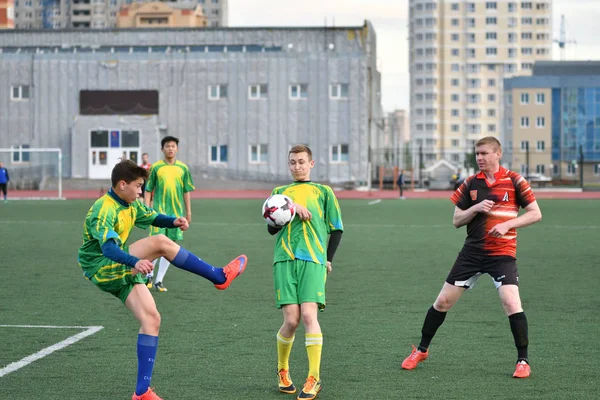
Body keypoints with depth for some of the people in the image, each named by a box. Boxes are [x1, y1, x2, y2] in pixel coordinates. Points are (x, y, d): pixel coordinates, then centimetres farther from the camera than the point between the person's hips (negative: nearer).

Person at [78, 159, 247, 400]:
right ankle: (220, 277, -14)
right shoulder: (104, 210, -20)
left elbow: (153, 217, 22)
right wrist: (135, 262, -53)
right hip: (102, 269, -10)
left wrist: (174, 221, -2)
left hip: (120, 272, 10)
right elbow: (108, 246, -35)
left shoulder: (131, 205, 9)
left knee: (151, 319, -2)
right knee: (160, 243, -24)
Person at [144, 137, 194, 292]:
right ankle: (149, 275, 8)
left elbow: (187, 191, 11)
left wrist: (188, 212, 8)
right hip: (158, 210, -3)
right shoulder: (156, 167, 1)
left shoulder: (183, 168, 7)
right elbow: (148, 190, 4)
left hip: (176, 212, 3)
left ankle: (159, 280, 11)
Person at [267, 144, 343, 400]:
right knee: (291, 319, -9)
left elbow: (336, 229, 14)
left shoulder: (323, 192, 15)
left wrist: (328, 258, 4)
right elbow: (272, 228, 10)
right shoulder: (280, 192, 19)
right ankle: (282, 371, 15)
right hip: (285, 260, 1)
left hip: (313, 260, -1)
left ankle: (314, 379, -12)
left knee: (309, 315, -17)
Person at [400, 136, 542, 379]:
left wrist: (507, 224, -17)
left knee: (511, 302, -20)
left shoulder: (513, 181, -4)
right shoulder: (471, 183, 5)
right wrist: (476, 208, -12)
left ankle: (523, 360, -5)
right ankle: (421, 350, 23)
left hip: (502, 252, -3)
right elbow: (456, 220, 7)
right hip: (472, 252, 4)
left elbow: (535, 214, -4)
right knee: (443, 301, 6)